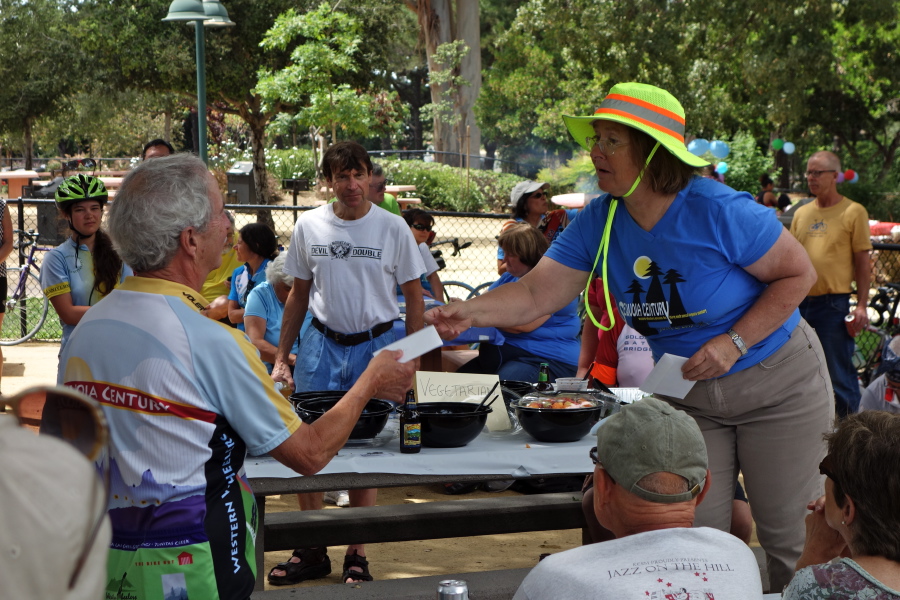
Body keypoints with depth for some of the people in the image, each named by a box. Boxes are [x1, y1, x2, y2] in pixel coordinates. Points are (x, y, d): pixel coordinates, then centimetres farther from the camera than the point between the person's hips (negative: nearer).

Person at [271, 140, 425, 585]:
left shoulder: (392, 228, -4)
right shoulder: (309, 226, 2)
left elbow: (413, 296, 3)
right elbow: (299, 294, 12)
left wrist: (411, 360, -2)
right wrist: (281, 357, 9)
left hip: (375, 345, -2)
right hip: (321, 344, 2)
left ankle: (357, 555, 16)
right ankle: (311, 551, 17)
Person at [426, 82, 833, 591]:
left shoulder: (718, 211, -22)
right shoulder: (598, 224, -7)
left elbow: (798, 274, -14)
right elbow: (537, 294, -11)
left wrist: (734, 343, -22)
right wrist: (469, 313, -29)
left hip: (778, 386, -4)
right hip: (689, 393, 5)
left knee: (791, 539, 2)